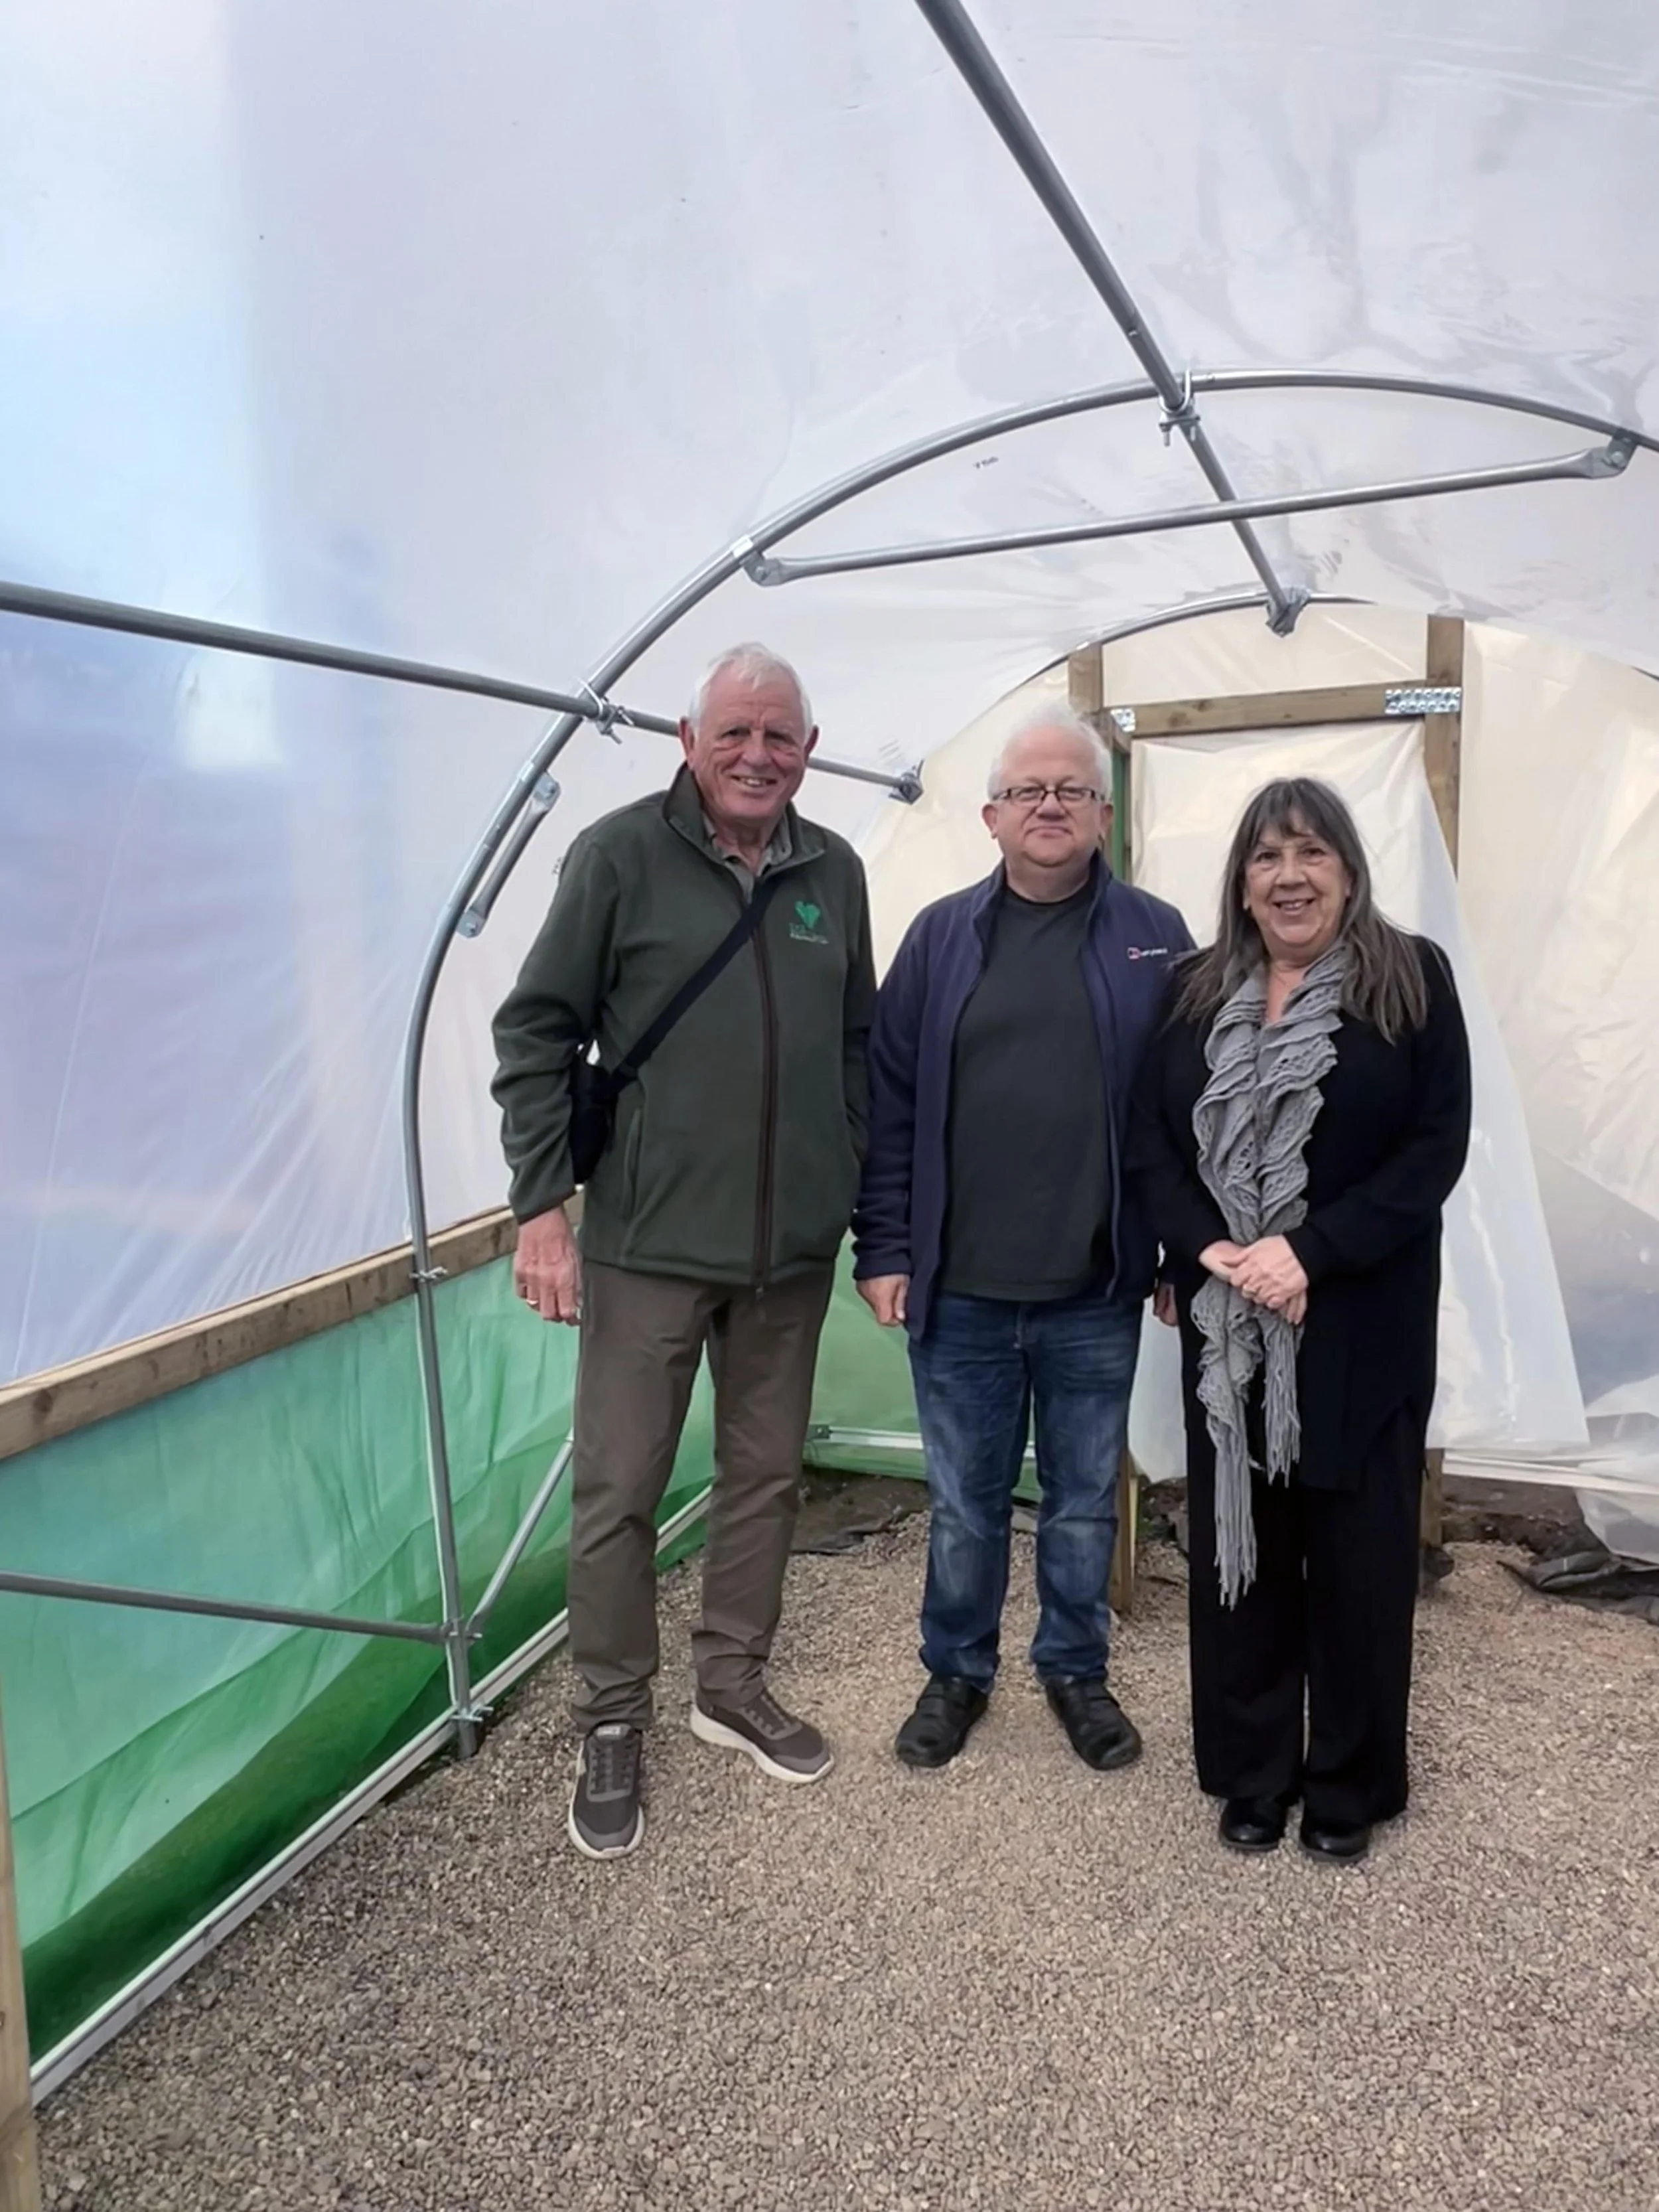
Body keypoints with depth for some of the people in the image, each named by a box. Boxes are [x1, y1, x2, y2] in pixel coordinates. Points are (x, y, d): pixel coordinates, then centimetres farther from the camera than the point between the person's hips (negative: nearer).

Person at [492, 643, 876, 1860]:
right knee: (619, 1490, 5)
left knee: (766, 1474, 16)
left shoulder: (835, 871, 6)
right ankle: (613, 1725, 25)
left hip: (793, 1250, 4)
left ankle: (734, 1683, 36)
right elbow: (537, 1032, -5)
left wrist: (865, 1195, 11)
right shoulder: (621, 854, -6)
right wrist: (544, 1207, -9)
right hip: (647, 1244, -4)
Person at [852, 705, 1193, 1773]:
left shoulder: (1154, 940, 1)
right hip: (958, 1292, 1)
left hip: (1098, 1295, 0)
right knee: (965, 1504, 15)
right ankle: (958, 1670, 35)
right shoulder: (941, 937, 2)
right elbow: (891, 1104, 0)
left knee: (1085, 1504, 16)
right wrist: (884, 1250, -3)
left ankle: (1077, 1669, 37)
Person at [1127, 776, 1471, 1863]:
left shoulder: (1414, 979, -1)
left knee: (1357, 1552, 8)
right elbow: (1153, 1142, 2)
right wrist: (1210, 1253, -14)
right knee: (1237, 1545, 10)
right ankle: (1252, 1773, 28)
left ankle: (1349, 1785, 27)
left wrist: (1311, 1254, -18)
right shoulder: (1196, 995, 8)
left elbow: (1436, 1145, -9)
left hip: (1363, 1323, -2)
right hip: (1226, 1325, 3)